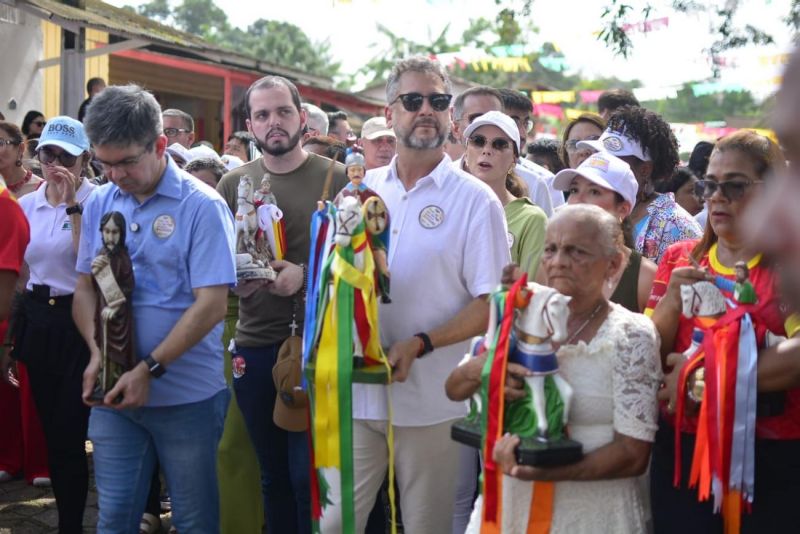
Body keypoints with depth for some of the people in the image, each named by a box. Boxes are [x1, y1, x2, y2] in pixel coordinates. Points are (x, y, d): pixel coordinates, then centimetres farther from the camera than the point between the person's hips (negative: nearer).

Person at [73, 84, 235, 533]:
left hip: (187, 396, -4)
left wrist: (150, 369, -19)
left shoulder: (202, 206, -9)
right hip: (115, 394, 4)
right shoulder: (100, 203, 7)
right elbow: (85, 288, 10)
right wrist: (98, 353, -8)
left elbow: (212, 305, -14)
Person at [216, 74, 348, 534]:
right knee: (273, 472, 12)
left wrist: (306, 273, -16)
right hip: (254, 345, 3)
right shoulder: (234, 183, 9)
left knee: (307, 473, -3)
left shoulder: (336, 178, -1)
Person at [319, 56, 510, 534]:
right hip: (357, 391, 3)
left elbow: (490, 306, -7)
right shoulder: (362, 189, 8)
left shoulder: (476, 199, -4)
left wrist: (419, 345, -18)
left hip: (432, 400, -3)